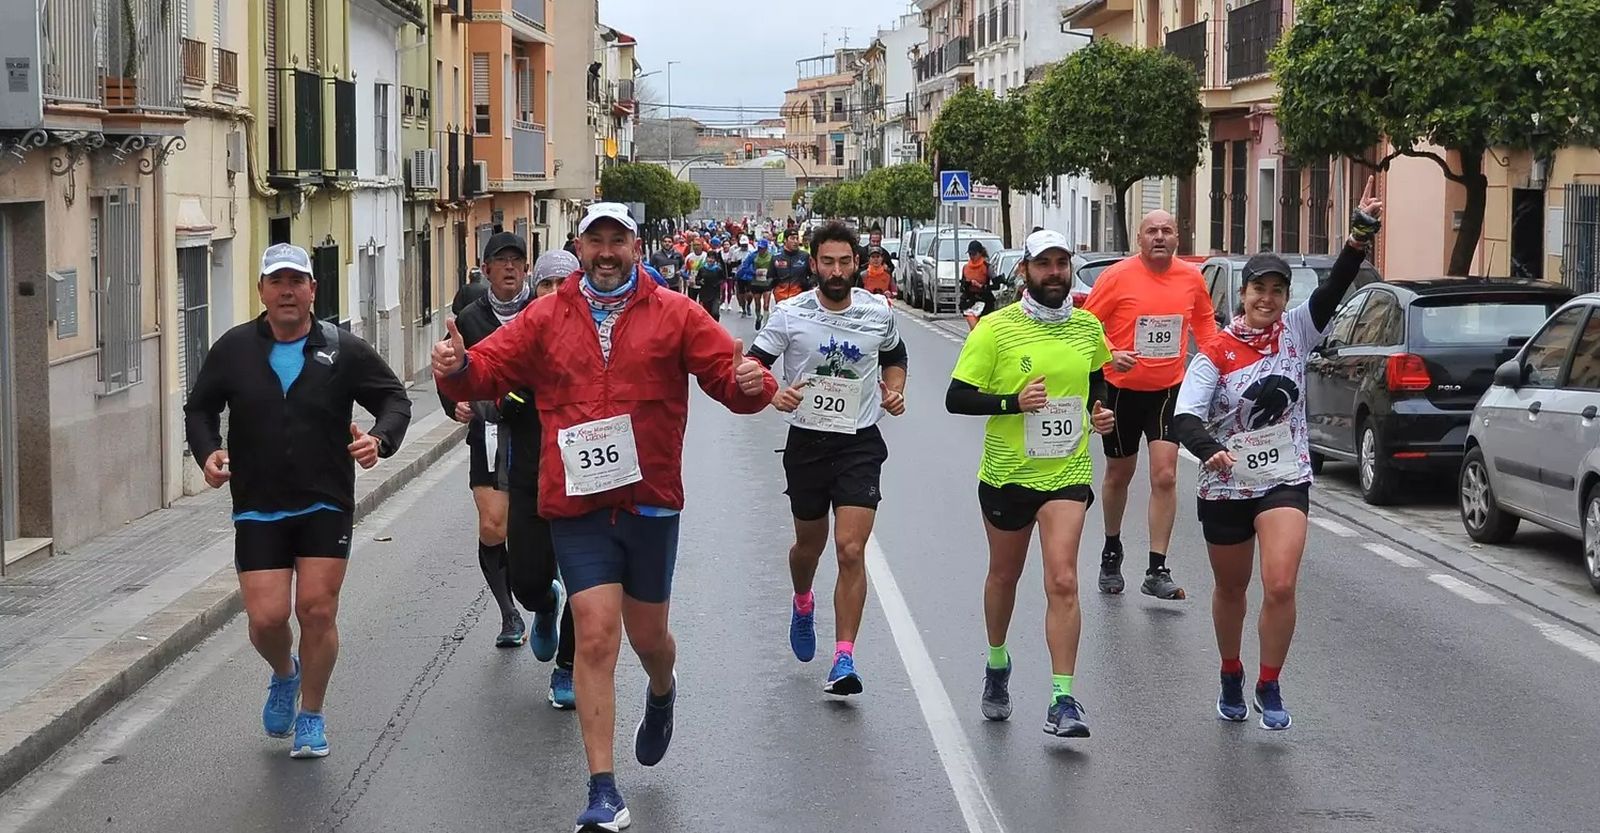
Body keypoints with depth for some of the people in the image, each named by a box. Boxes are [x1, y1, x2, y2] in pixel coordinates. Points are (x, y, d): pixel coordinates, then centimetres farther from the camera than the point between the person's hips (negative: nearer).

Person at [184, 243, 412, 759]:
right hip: (258, 508, 1)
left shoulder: (343, 350, -2)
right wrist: (207, 452, -5)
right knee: (266, 617, -6)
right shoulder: (234, 349, 2)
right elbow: (200, 407, 14)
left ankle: (311, 716, 15)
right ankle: (284, 675, 30)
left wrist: (380, 439, -15)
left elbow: (395, 399, 6)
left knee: (317, 609, -6)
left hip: (326, 507, -1)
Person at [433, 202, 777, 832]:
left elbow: (728, 371, -2)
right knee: (596, 636, -8)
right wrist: (458, 367, -20)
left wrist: (750, 383, -25)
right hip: (577, 505, 0)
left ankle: (663, 694, 53)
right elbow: (489, 371, 3)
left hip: (650, 501, 0)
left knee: (648, 635, 14)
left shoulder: (674, 314, 3)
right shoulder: (545, 319, 6)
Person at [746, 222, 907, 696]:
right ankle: (803, 604, 52)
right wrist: (773, 395, -22)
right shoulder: (790, 314, -5)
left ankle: (844, 660, -10)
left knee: (851, 550, -13)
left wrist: (894, 390, 2)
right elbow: (753, 365, -2)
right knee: (809, 543, 17)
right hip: (807, 442, 1)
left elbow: (894, 357, 21)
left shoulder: (879, 314, 1)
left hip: (860, 443, -1)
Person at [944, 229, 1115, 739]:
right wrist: (1013, 401, -23)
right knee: (1004, 576, 18)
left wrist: (1099, 411, 4)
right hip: (1007, 473, -1)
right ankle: (997, 666, 44)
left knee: (1062, 581, -14)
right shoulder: (996, 328, -9)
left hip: (1067, 473, 1)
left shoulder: (1088, 327, 3)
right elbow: (956, 399, -10)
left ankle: (1062, 700, -13)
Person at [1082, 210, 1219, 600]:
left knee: (1165, 476, -11)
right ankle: (1111, 551, 38)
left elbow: (1204, 323, 17)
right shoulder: (1118, 276, -11)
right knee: (1119, 475, 15)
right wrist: (1110, 356, -24)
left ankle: (1157, 571, -7)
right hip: (1122, 388, -1)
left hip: (1168, 390, 1)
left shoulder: (1192, 278, -1)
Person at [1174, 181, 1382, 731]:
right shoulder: (1215, 352, -7)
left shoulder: (1294, 333, -1)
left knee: (1280, 585, -16)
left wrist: (1362, 232, -30)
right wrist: (1210, 450, -37)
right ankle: (1231, 677, 39)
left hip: (1285, 479, 0)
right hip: (1226, 485, 0)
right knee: (1231, 589, 15)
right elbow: (1186, 416, -16)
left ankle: (1270, 688, 1)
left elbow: (1334, 288, -15)